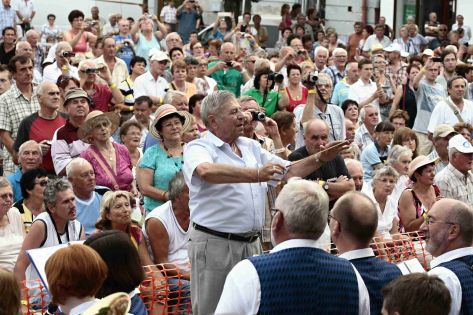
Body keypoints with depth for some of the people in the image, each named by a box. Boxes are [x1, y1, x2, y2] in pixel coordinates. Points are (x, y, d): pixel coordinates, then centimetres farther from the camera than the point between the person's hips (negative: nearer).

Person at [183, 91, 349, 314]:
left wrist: (320, 159, 5)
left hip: (252, 243, 7)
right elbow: (207, 171, -31)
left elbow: (287, 173, 20)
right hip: (215, 243, -7)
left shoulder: (251, 147, 15)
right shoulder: (198, 148, -8)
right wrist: (257, 175, -39)